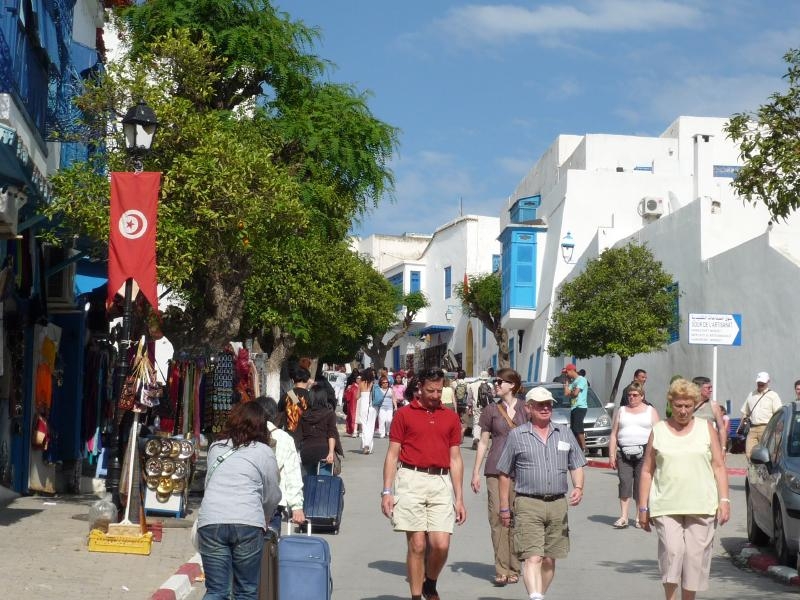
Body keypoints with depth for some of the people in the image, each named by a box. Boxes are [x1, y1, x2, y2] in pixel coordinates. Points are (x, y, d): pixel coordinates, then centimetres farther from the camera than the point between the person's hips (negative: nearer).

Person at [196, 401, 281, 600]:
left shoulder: (215, 448, 19)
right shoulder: (264, 452, 9)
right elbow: (272, 496, 15)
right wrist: (263, 520, 34)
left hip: (211, 522, 2)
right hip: (247, 524, -2)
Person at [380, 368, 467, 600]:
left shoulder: (451, 418, 13)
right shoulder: (404, 414, 5)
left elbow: (455, 459, 15)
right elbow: (392, 455, 5)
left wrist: (459, 498, 12)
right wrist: (386, 491, -2)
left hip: (441, 483, 2)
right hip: (411, 480, -2)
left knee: (441, 544, -6)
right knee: (417, 544, -3)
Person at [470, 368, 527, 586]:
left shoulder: (525, 409, 5)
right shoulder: (491, 411, 9)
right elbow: (483, 443, 11)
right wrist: (476, 472, 7)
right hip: (495, 470, 1)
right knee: (497, 517, -5)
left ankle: (514, 568, 9)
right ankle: (501, 570, -3)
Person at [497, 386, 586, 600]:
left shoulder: (565, 434, 13)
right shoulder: (517, 436, 4)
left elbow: (576, 466, 16)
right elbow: (504, 474, 7)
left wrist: (578, 488, -5)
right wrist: (504, 507, 6)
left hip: (558, 504, 4)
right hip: (528, 504, -3)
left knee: (549, 560, 9)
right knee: (532, 558, -15)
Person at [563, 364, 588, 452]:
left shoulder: (581, 380, -5)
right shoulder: (572, 382, 20)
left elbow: (575, 393, -14)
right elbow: (566, 393, 12)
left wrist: (570, 393, 7)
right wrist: (567, 382, 14)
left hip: (580, 407, -9)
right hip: (573, 408, 9)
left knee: (577, 428, -18)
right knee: (573, 430, 3)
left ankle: (584, 448, -16)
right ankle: (579, 448, 5)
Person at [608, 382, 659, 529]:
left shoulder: (650, 411, 11)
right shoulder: (622, 411, 18)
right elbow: (614, 434, 14)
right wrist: (612, 454, 5)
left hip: (644, 452, -2)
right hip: (624, 452, 2)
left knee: (641, 483, -2)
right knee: (625, 482, -8)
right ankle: (623, 517, -9)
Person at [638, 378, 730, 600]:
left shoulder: (706, 429, 8)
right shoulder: (658, 431, 8)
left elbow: (719, 466, 7)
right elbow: (647, 471, 8)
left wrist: (724, 500, -2)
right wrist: (643, 507, 4)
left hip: (701, 506, 1)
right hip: (666, 506, -1)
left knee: (695, 556, 1)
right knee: (672, 551, -15)